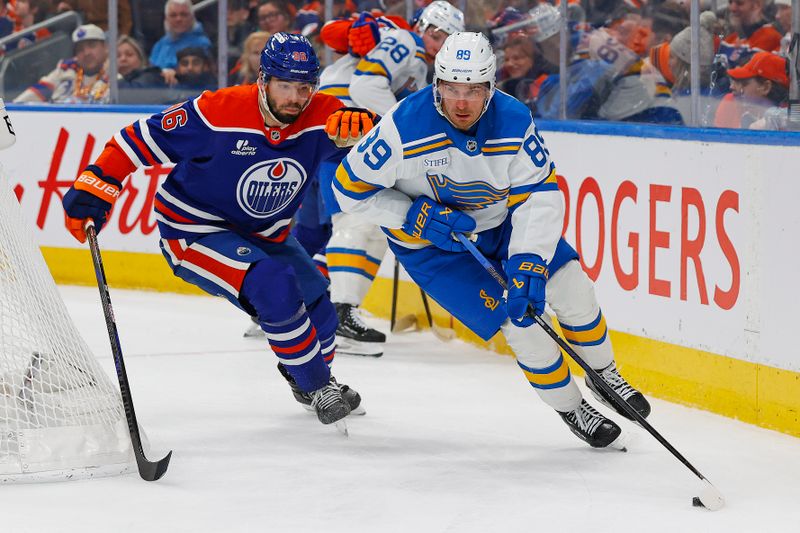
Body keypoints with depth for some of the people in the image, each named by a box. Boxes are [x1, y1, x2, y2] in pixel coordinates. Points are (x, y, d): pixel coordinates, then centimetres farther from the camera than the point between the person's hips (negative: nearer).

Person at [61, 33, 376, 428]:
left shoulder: (320, 116, -16)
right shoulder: (217, 112, -27)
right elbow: (140, 139, -19)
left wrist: (356, 125, -49)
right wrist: (96, 184, -24)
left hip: (264, 235, 6)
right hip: (193, 230, -6)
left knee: (320, 313, 9)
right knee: (273, 285, -27)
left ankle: (303, 376, 42)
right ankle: (318, 388, -11)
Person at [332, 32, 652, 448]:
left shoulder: (514, 122, -22)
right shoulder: (405, 128, -30)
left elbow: (540, 197, -22)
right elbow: (350, 188, -19)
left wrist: (528, 266, -34)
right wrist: (417, 216, -28)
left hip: (498, 222, 4)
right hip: (430, 245, -4)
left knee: (570, 283, -5)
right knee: (518, 317, -15)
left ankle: (603, 375, 23)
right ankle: (570, 409, 7)